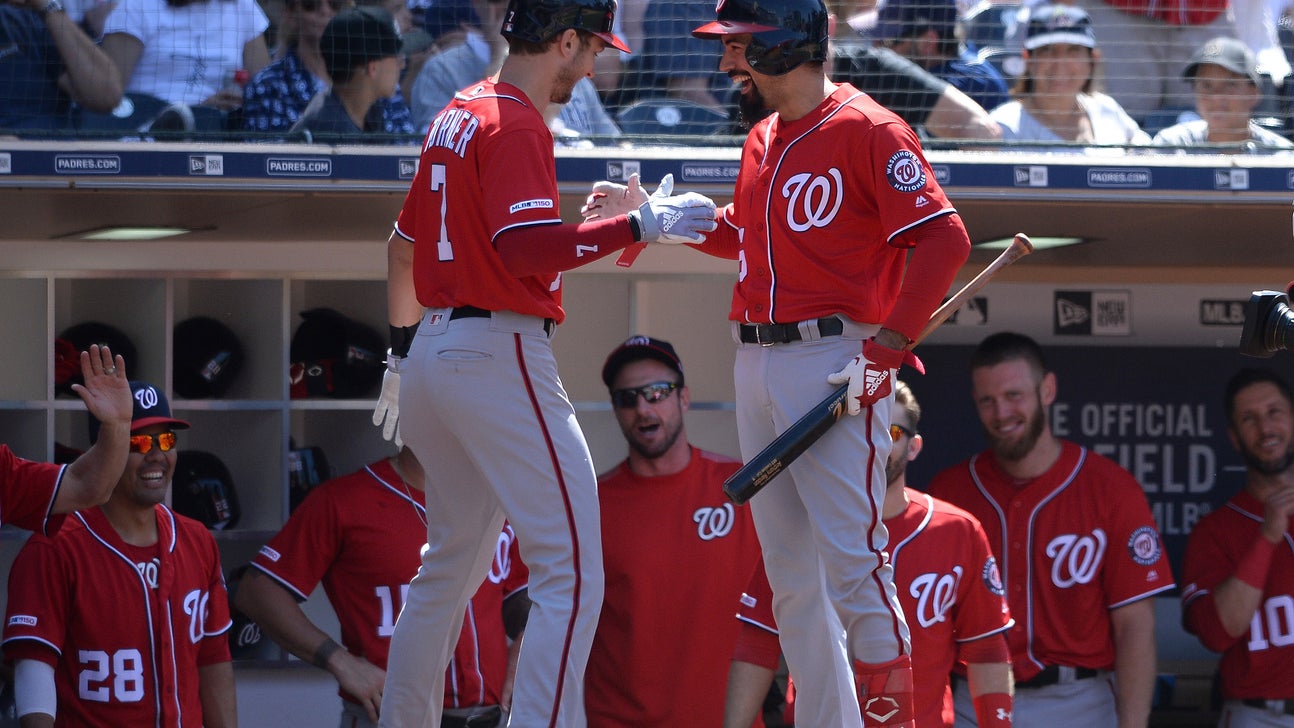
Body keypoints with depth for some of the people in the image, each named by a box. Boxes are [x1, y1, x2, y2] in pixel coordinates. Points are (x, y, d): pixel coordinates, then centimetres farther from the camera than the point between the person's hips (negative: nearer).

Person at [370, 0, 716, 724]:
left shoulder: (458, 115, 17)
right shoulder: (518, 124, -12)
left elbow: (403, 246, 26)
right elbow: (526, 248, -26)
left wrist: (404, 349, 35)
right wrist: (641, 225, -22)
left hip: (434, 350, 10)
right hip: (499, 356, -10)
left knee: (451, 565, 21)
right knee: (573, 574, -11)